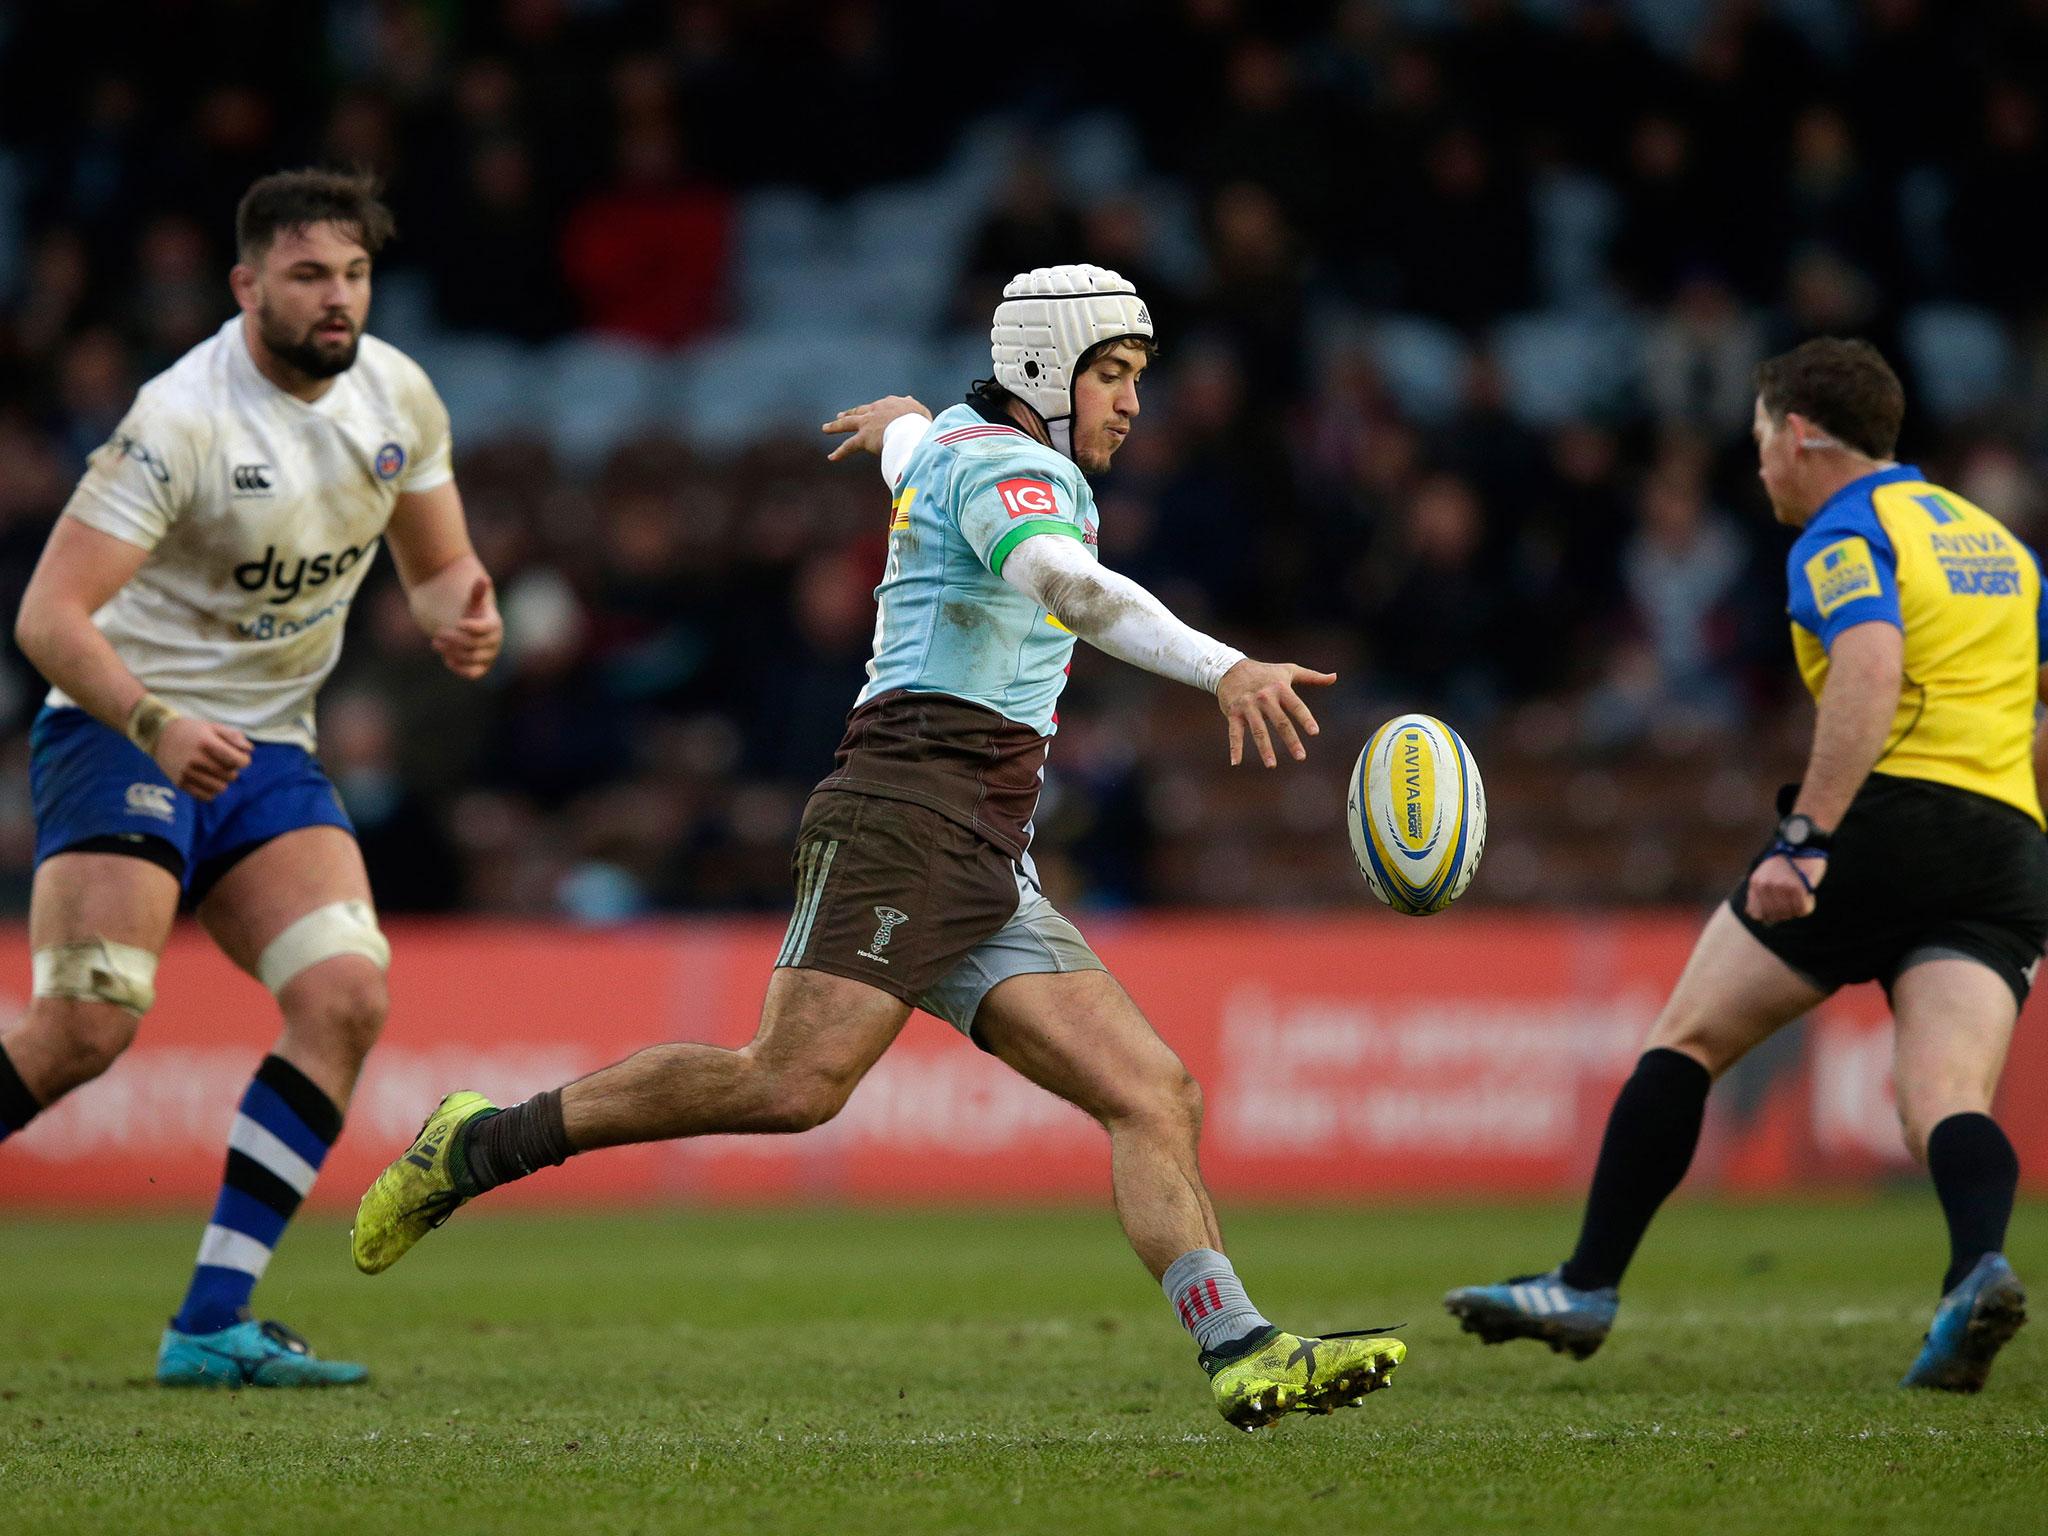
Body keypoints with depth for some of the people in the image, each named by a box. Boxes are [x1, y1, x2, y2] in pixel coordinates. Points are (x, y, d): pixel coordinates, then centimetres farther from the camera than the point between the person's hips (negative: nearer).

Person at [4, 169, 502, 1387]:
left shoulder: (396, 394, 2)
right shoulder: (182, 418, -19)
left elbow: (437, 567, 15)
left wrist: (462, 615, -10)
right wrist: (156, 724, -38)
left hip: (268, 751, 6)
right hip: (122, 736, -6)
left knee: (349, 996, -14)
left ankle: (211, 1322, -12)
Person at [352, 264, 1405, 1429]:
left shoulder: (957, 443, 24)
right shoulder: (1013, 466, -6)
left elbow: (908, 434, 50)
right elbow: (1067, 585, -29)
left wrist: (895, 420, 75)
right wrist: (1228, 669, -41)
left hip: (989, 872, 10)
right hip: (909, 817, -10)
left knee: (1157, 1095, -4)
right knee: (794, 1084, -22)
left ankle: (1244, 1356, -15)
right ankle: (481, 1146, -9)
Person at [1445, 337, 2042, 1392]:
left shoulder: (1843, 536, 0)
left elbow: (1870, 674, -19)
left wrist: (1806, 836, -26)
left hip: (1890, 816, -6)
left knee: (1688, 1038, 8)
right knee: (1946, 1100, -8)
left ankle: (1587, 1287, 11)